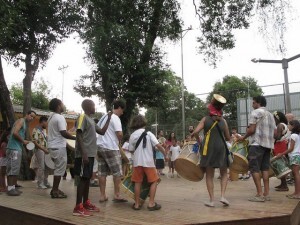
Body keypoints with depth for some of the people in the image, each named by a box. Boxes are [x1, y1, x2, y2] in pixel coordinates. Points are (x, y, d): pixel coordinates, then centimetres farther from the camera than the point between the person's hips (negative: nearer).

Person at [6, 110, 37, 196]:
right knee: (12, 168, -9)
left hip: (18, 148, 10)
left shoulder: (25, 124, 22)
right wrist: (23, 141, -10)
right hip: (14, 148, -10)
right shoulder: (21, 120, -6)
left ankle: (13, 187, 16)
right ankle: (10, 189, -7)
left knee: (15, 169, 11)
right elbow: (15, 132, -19)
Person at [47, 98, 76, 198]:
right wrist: (76, 138, -13)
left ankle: (54, 189, 23)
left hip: (53, 146, 10)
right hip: (59, 147, -10)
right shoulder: (60, 117, -16)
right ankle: (55, 191, 3)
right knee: (59, 169, -2)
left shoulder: (51, 117, 15)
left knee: (58, 168, 17)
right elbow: (64, 133, -22)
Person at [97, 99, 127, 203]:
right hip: (110, 148, -8)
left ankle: (102, 195, 14)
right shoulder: (115, 118, -11)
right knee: (117, 173, 2)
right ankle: (117, 195, 5)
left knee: (102, 173, 10)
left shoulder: (104, 116, 16)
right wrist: (120, 141, -1)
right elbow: (119, 133, -20)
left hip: (100, 146, 8)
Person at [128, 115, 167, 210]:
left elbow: (131, 150, 5)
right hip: (148, 162, -3)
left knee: (137, 182, 9)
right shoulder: (148, 134, -5)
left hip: (137, 162, 3)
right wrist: (166, 155, -1)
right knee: (154, 181, 8)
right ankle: (151, 203, 3)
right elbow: (158, 146, -12)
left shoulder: (132, 135, 3)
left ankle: (137, 204, 12)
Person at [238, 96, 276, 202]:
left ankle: (259, 194, -8)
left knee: (254, 168, -6)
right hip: (268, 144, 8)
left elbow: (251, 130, -12)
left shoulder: (256, 112, -5)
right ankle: (266, 193, 8)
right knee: (265, 168, 9)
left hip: (257, 144, -8)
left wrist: (243, 137, 2)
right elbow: (275, 132, 16)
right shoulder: (270, 115, 20)